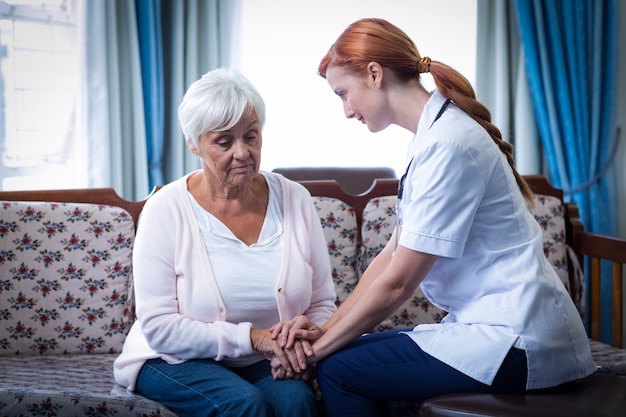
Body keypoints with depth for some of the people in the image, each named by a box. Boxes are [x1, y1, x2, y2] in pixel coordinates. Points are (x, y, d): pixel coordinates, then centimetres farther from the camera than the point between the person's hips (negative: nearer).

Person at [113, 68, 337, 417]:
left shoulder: (294, 200, -2)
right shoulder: (165, 211, -10)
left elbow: (323, 304, 4)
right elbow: (158, 326, -14)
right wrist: (251, 337, -22)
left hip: (265, 363, 2)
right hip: (179, 361, -2)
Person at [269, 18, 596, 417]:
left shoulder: (446, 143, -19)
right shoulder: (434, 135, 12)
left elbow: (397, 282, -18)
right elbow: (392, 253, 10)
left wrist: (318, 350, -7)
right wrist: (326, 330, 2)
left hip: (516, 343, -10)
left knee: (338, 370, -7)